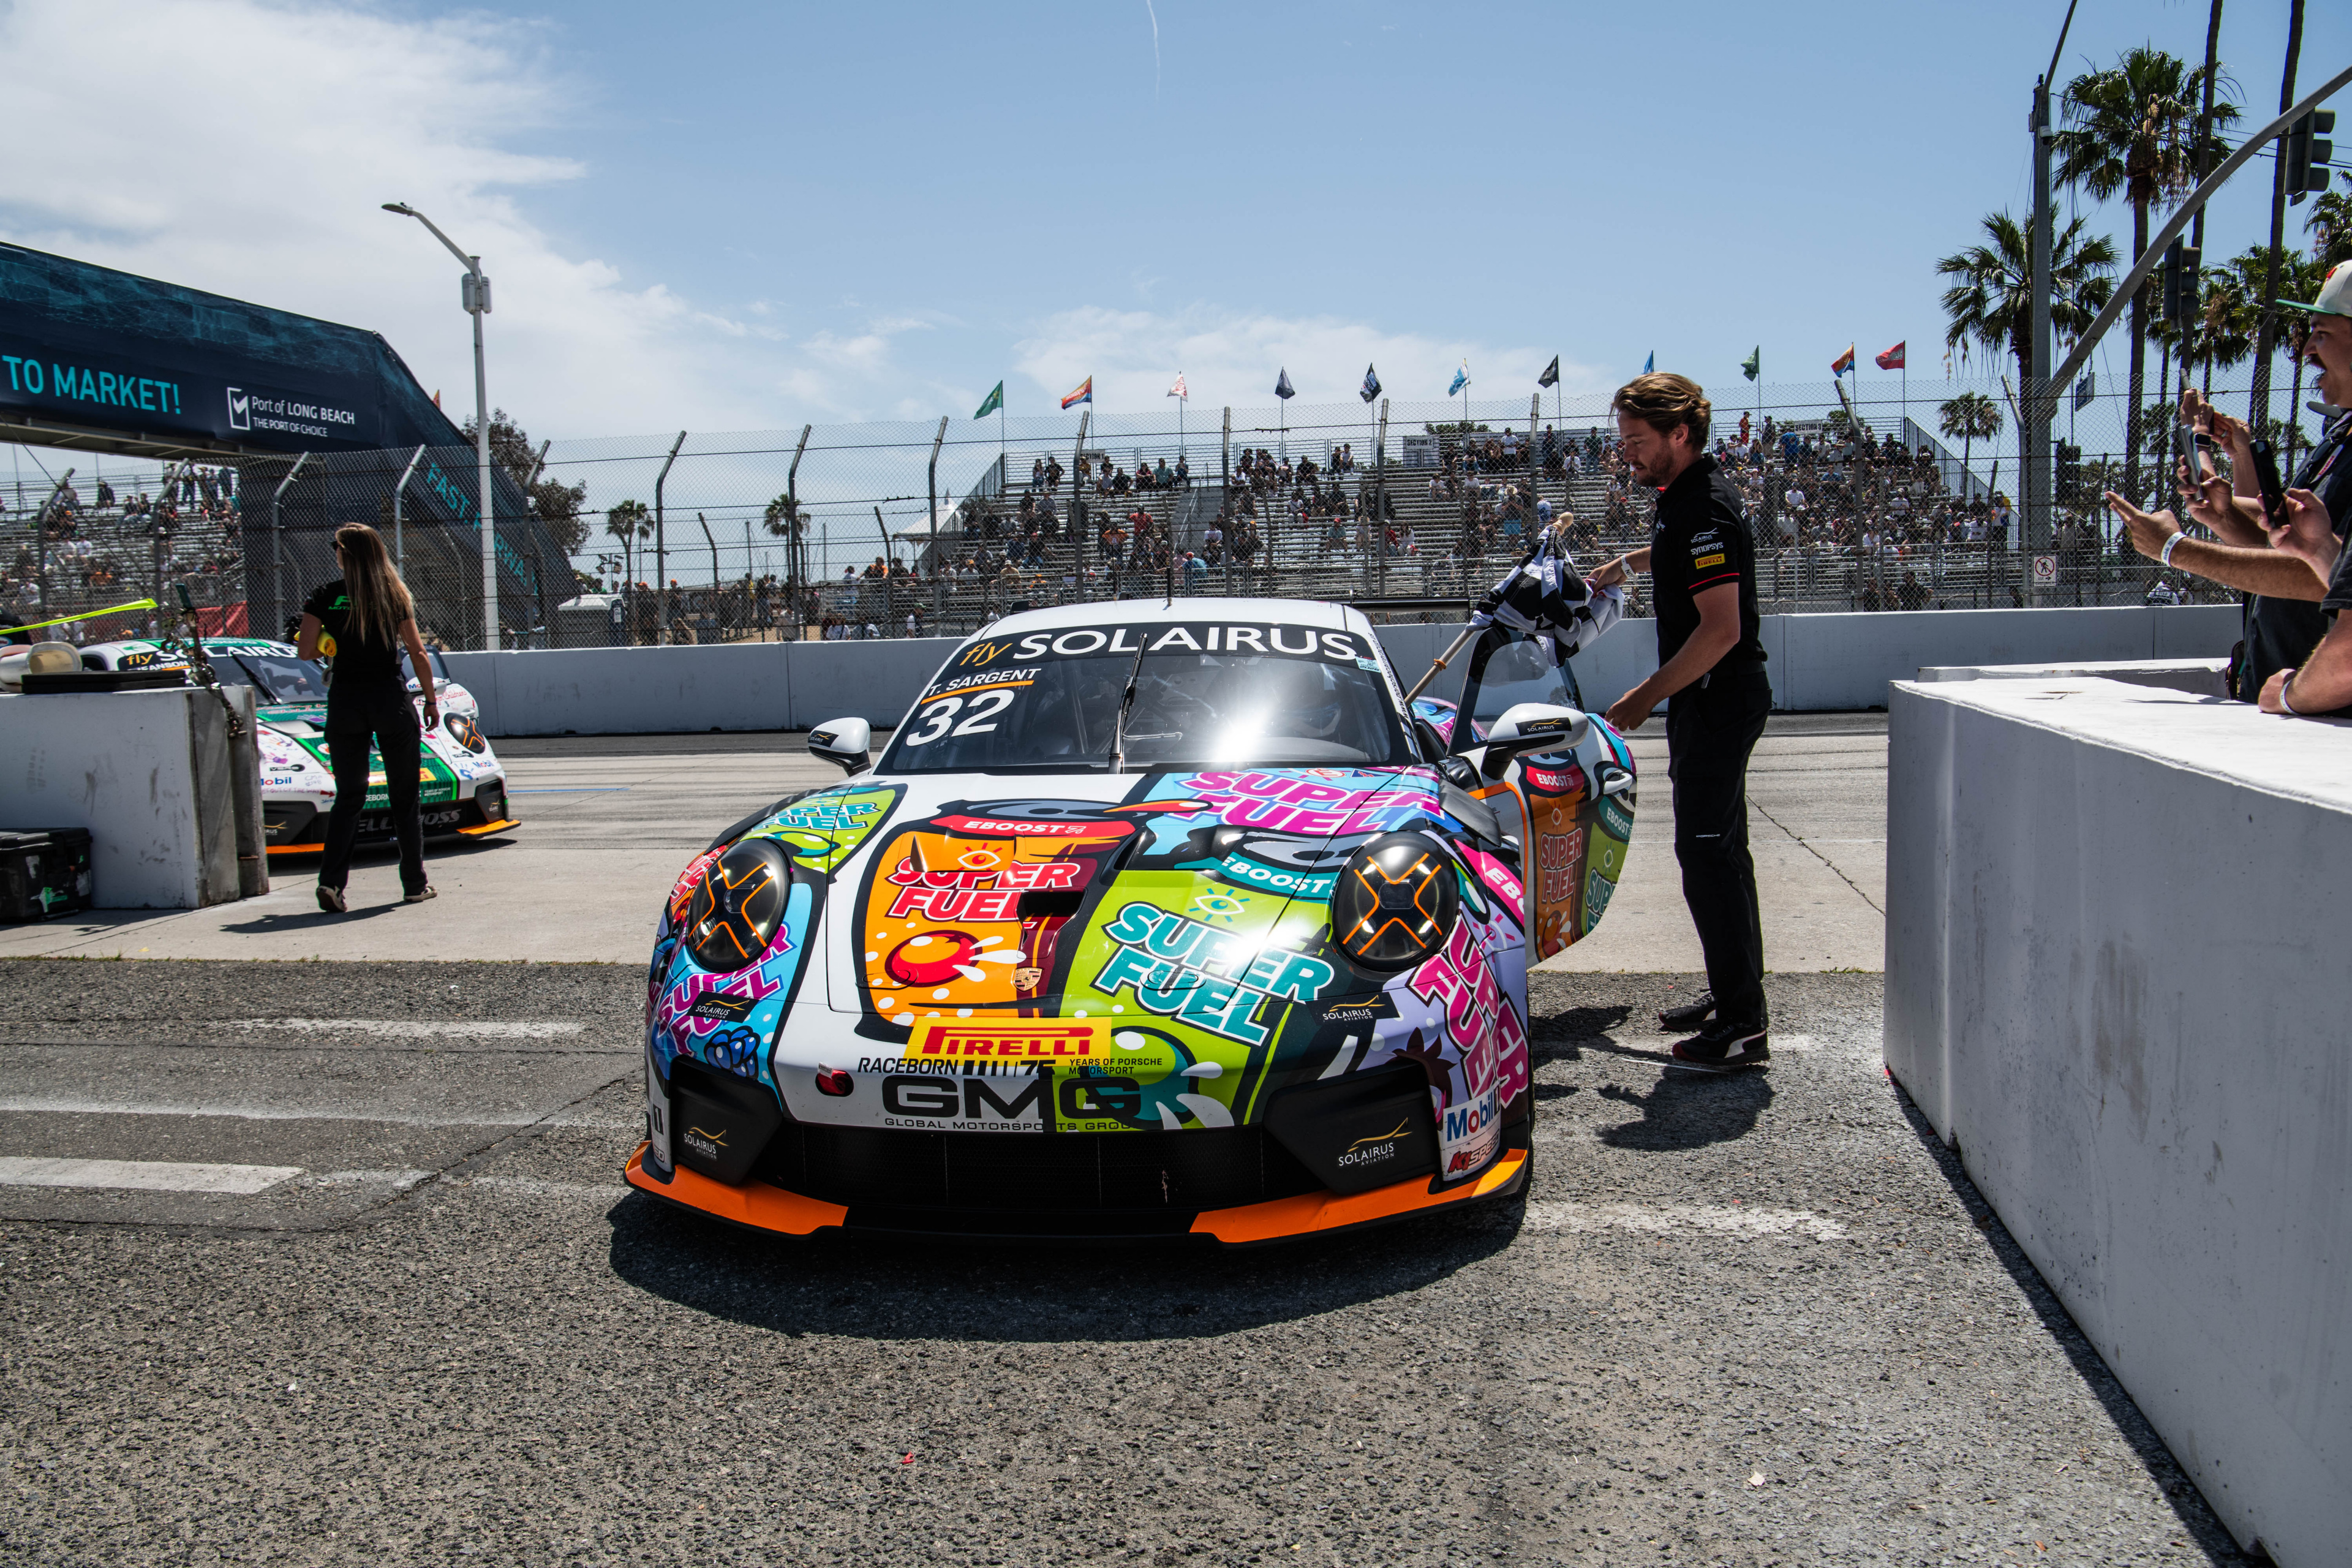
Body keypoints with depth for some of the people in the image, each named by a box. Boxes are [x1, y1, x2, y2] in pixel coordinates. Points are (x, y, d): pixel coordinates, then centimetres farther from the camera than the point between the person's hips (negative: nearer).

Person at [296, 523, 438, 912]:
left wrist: (329, 645, 16)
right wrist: (431, 699, 10)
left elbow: (305, 650, -6)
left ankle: (331, 881, -8)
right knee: (404, 796, 10)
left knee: (349, 796, 7)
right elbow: (417, 652, 1)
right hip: (392, 701, 0)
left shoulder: (325, 596, -2)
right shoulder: (395, 594, 1)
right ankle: (415, 884, 15)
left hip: (345, 701, 0)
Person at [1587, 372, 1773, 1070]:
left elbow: (1722, 628, -26)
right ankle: (1731, 996, 27)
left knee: (1707, 854, -9)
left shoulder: (1704, 509, -21)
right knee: (1718, 850, 16)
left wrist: (1648, 695, -21)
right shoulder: (1688, 493, 11)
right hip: (1716, 699, 11)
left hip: (1718, 699, -11)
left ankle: (1742, 1027, -5)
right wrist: (1630, 562, 45)